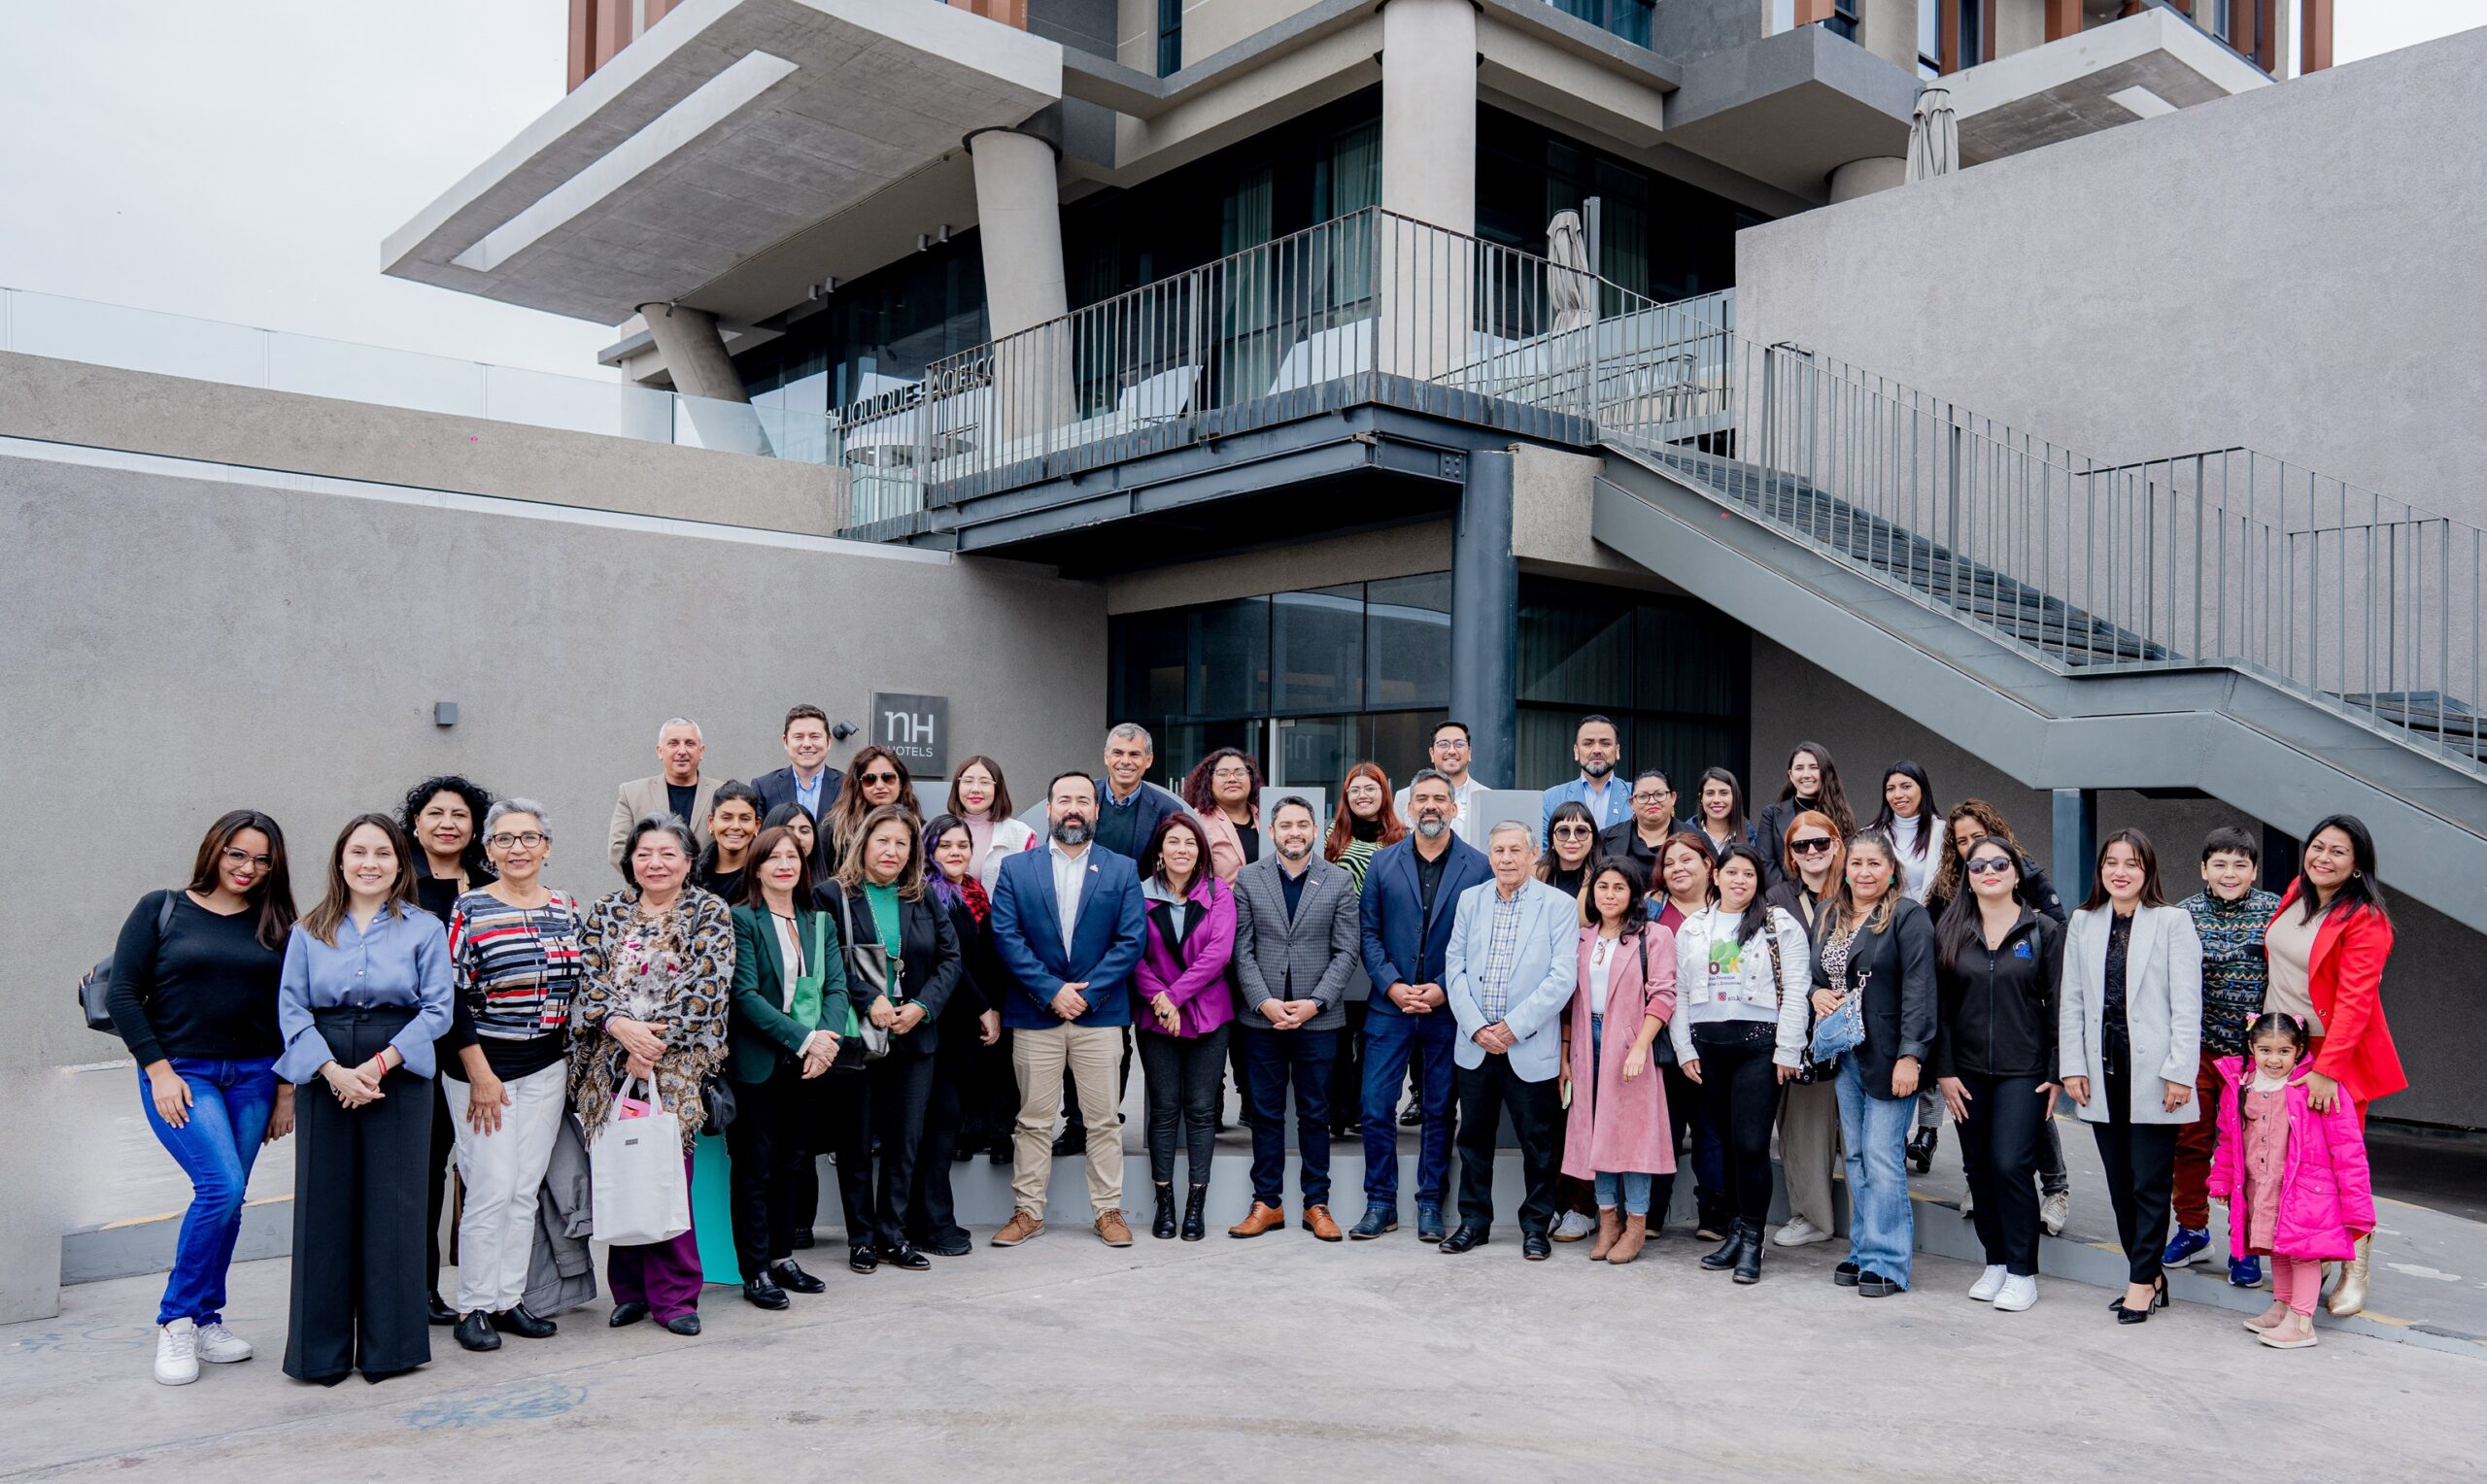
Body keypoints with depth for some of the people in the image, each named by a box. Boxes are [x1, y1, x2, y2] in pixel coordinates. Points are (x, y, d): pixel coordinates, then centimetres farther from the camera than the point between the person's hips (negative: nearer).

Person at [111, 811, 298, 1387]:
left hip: (252, 1077, 4)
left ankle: (205, 1319, 21)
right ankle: (176, 1321, -1)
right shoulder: (161, 909, 0)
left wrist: (285, 1090, 6)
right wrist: (159, 1071, -9)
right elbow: (122, 994, -3)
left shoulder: (275, 925, 7)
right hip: (179, 1073, -3)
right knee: (222, 1185, -18)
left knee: (225, 1199, 5)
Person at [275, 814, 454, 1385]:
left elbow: (437, 1010, -2)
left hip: (399, 1076, -1)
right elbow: (291, 1009, 1)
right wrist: (334, 1071, -12)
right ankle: (323, 1349, 14)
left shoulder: (424, 929, 4)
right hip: (324, 1077, 2)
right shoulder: (309, 931, 9)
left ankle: (389, 1345, 11)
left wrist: (378, 1065, -13)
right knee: (325, 1207, 3)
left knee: (391, 1205, 1)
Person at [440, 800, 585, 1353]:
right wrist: (480, 1074, -12)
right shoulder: (470, 910, -6)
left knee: (526, 1190, 8)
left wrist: (570, 1061, 11)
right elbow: (452, 998, -9)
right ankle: (474, 1307, 8)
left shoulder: (567, 910, 8)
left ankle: (510, 1300, 17)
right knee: (492, 1189, -5)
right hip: (483, 1066, -4)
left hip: (548, 1068, 4)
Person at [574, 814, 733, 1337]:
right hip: (609, 1066, 3)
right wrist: (620, 1024, -15)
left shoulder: (710, 915, 3)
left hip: (677, 1067, -2)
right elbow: (587, 978, 2)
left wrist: (655, 1043, -13)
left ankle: (673, 1295, 6)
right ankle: (629, 1290, 17)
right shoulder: (606, 911, 11)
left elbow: (707, 989, -6)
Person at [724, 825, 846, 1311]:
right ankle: (755, 1271, 8)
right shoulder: (741, 920, -6)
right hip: (756, 1064, -5)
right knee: (754, 1167, 1)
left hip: (807, 1066, 5)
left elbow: (836, 986, 4)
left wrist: (826, 1039, -14)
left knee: (792, 1161, 13)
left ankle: (782, 1257, 24)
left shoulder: (820, 922, 10)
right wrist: (803, 1039, -19)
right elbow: (745, 994, -14)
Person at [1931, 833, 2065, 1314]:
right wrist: (1944, 1070, 0)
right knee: (1980, 1168, 8)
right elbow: (1940, 1004, 5)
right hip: (1968, 1071, 3)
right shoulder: (1950, 931, 5)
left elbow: (2057, 1004, 0)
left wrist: (2056, 1073, -5)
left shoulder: (2044, 930, 0)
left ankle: (2022, 1272, 4)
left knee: (2011, 1166, -9)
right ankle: (1995, 1262, 22)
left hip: (2024, 1070, -3)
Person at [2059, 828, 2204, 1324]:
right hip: (2103, 1072, 5)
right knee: (2119, 1182, 9)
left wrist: (2179, 1072, -12)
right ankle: (2149, 1276, 21)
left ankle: (2142, 1280, 9)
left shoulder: (2172, 922, -2)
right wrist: (2072, 1066, 4)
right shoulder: (2083, 924, 10)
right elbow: (2071, 1001, 10)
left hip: (2152, 1072, -4)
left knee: (2151, 1182, 0)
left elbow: (2187, 1004, -6)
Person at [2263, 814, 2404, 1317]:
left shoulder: (2366, 921, -14)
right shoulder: (2296, 894, 6)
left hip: (2335, 1053, -6)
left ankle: (2355, 1270, 10)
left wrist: (2326, 1070, -26)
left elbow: (2354, 1001, -20)